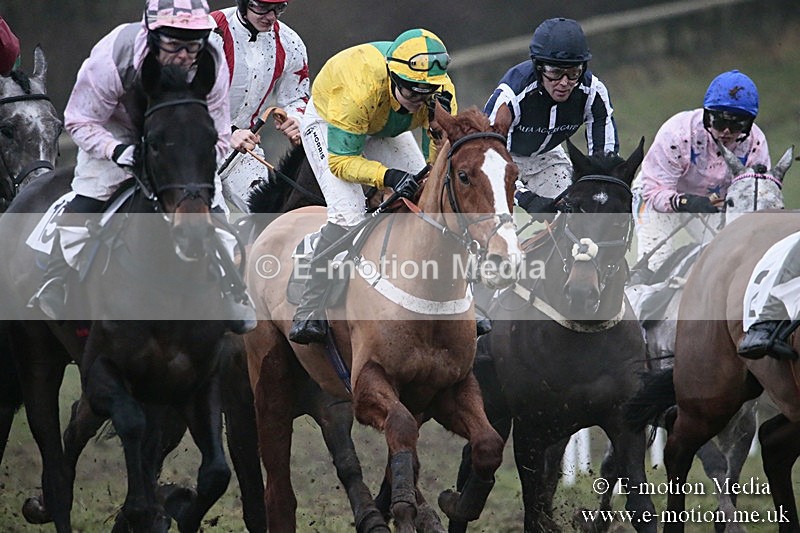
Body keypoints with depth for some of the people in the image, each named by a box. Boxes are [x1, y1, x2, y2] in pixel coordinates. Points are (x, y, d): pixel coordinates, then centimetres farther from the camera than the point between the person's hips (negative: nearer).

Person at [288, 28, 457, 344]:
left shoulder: (441, 91, -29)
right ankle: (310, 315, -25)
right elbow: (341, 161, -36)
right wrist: (388, 176, -52)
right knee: (348, 215, -25)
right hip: (328, 124, -5)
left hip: (387, 128, 6)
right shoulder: (361, 88, -44)